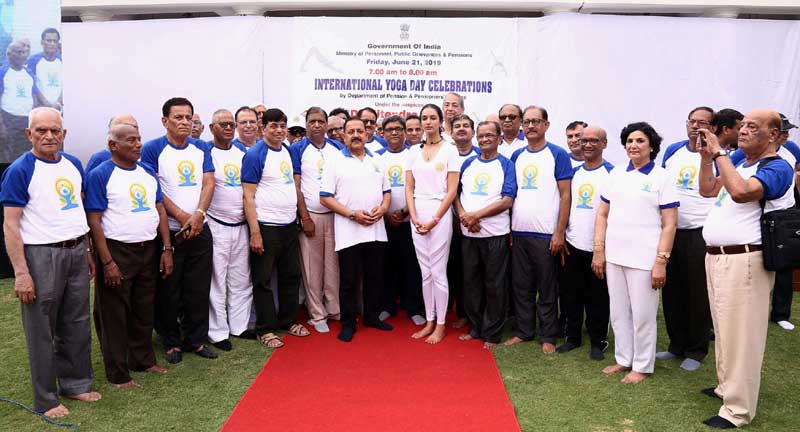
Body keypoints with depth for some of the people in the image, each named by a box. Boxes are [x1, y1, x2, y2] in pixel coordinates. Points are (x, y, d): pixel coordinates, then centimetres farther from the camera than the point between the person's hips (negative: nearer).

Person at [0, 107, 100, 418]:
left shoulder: (73, 164, 9)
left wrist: (87, 251, 16)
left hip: (76, 252, 6)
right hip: (41, 255, -6)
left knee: (77, 324, 14)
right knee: (41, 331, 5)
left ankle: (75, 383, 30)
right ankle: (46, 400, 17)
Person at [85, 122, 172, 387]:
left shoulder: (147, 172, 9)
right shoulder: (100, 175, -10)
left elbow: (160, 210, 12)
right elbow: (94, 220, -13)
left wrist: (167, 249, 5)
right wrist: (107, 262, -17)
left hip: (149, 250, 6)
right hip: (117, 252, -6)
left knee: (144, 309, 16)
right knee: (114, 314, 4)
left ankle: (143, 360, 32)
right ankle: (118, 374, 16)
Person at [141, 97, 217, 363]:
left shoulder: (201, 148, 9)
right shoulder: (152, 149, -5)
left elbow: (208, 183, 3)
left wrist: (199, 214, -13)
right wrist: (182, 217, -14)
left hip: (200, 230, 4)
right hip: (168, 231, -4)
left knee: (198, 289, 10)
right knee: (168, 291, 6)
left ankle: (196, 339, 23)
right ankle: (171, 342, 20)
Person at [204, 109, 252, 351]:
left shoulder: (243, 151, 11)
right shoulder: (205, 152, -6)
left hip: (242, 225, 5)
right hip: (216, 226, -5)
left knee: (241, 279, 12)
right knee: (216, 281, 1)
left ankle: (239, 325, 24)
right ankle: (218, 331, 11)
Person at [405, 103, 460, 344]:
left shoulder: (450, 150, -2)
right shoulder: (414, 152, 11)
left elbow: (452, 191, -7)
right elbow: (409, 188, 8)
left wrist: (434, 220, -12)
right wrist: (414, 218, -5)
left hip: (440, 214, -4)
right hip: (417, 216, 4)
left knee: (438, 272, -1)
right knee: (425, 272, 9)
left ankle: (440, 325, 10)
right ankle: (429, 322, 19)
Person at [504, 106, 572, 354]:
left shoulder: (558, 154, -3)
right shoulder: (517, 156, 11)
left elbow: (565, 195, -6)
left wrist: (560, 233, -12)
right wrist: (509, 228, 8)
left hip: (546, 234, -5)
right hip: (519, 233, 5)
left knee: (547, 290, 5)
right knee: (521, 287, 12)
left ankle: (548, 336, 17)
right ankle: (523, 331, 25)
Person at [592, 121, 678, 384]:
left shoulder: (661, 177, -2)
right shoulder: (616, 174, 10)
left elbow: (669, 224, -6)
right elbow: (602, 214, 11)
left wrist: (661, 261, -13)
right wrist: (598, 251, 4)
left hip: (644, 258, -4)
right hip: (614, 254, 5)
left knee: (642, 314, 4)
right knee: (618, 311, 13)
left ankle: (642, 366, 20)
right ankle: (624, 359, 28)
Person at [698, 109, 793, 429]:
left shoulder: (777, 168, -11)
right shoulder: (738, 162, 14)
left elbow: (741, 192, -29)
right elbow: (707, 191, 18)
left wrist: (719, 153, -21)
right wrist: (706, 156, 6)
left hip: (743, 260, -9)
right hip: (715, 256, 9)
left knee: (740, 333, -4)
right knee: (723, 328, 18)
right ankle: (726, 386, 32)